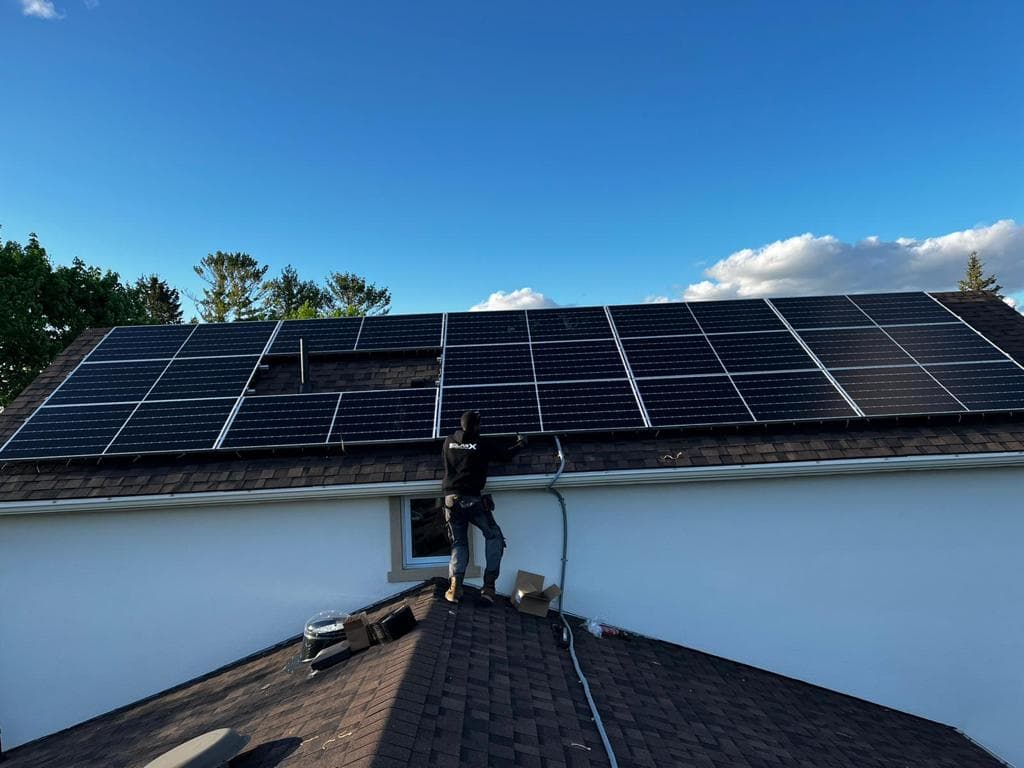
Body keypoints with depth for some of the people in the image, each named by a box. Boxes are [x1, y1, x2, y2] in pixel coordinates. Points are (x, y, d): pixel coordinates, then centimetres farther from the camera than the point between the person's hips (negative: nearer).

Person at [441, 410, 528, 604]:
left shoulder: (449, 441, 9)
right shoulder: (482, 444, -3)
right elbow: (506, 454, 6)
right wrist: (521, 443, 24)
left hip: (451, 499, 4)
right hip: (472, 500, -4)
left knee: (459, 543, 14)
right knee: (494, 537, 11)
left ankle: (455, 586, -4)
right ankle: (488, 585, 3)